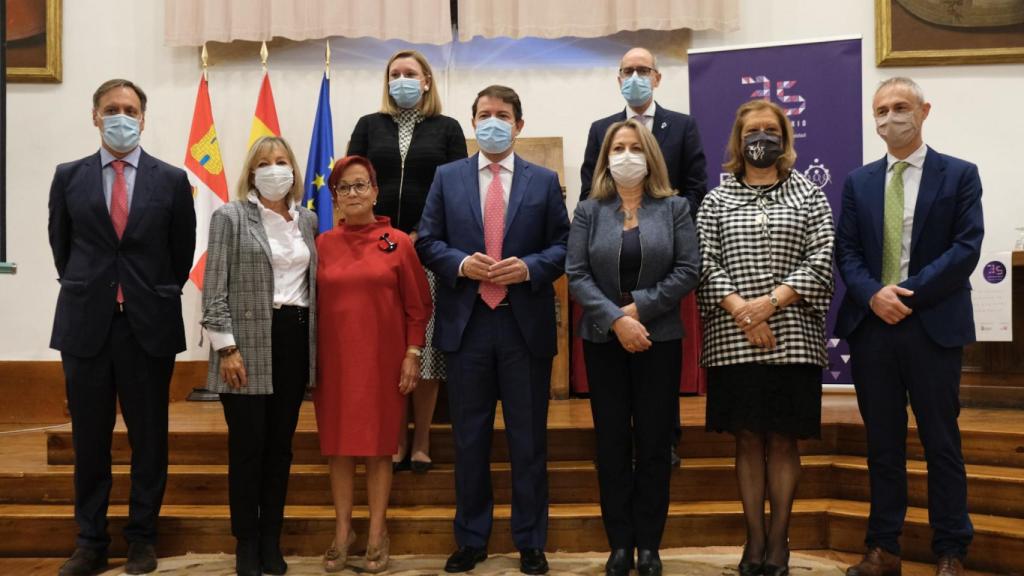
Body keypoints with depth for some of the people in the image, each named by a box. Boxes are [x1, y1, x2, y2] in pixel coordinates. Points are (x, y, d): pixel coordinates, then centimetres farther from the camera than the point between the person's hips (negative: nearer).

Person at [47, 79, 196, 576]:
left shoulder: (172, 180, 1)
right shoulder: (68, 177, 5)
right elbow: (61, 244, 15)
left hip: (149, 325, -1)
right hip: (85, 324, 1)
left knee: (149, 438, 6)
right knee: (89, 438, 8)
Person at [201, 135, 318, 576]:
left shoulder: (308, 219, 12)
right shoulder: (230, 217, -3)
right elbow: (214, 290, -7)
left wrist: (314, 343, 11)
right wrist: (226, 348, -13)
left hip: (295, 339, 5)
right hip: (248, 343, -4)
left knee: (281, 444, 10)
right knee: (247, 446, 1)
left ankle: (272, 540, 22)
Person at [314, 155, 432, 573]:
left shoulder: (398, 242, -2)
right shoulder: (322, 244, 4)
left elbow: (417, 305, 0)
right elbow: (313, 305, 6)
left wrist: (412, 354, -5)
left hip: (382, 358, -2)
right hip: (335, 359, 2)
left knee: (379, 444, 5)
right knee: (338, 443, 7)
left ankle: (377, 533, 15)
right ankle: (342, 531, 19)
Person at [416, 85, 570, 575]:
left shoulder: (544, 181, 6)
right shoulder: (447, 178, 8)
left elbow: (563, 246, 3)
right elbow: (427, 242, 5)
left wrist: (530, 268, -15)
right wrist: (460, 263, -13)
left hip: (526, 323, -1)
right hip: (466, 322, 1)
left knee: (528, 438, 7)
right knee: (469, 437, 9)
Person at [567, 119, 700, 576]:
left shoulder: (674, 208, 4)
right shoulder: (589, 211, 5)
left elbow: (689, 270, -5)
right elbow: (576, 275, -4)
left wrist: (639, 308, -13)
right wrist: (616, 319, -17)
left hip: (659, 340, 0)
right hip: (603, 341, 1)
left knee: (654, 444, 4)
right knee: (612, 443, 5)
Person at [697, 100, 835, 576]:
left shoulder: (809, 197, 9)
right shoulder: (717, 200, 10)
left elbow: (820, 264, -1)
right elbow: (705, 265, 1)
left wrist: (771, 301, -13)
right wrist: (740, 311, -13)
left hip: (793, 337, 0)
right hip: (732, 338, 1)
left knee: (783, 439, 3)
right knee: (748, 439, 5)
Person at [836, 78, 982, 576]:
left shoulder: (959, 175, 2)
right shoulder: (858, 182, 12)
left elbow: (967, 247, -7)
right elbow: (845, 251, 6)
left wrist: (908, 292, -15)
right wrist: (873, 294, -12)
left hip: (933, 326, -3)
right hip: (871, 327, 3)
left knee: (941, 443, 5)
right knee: (883, 444, 9)